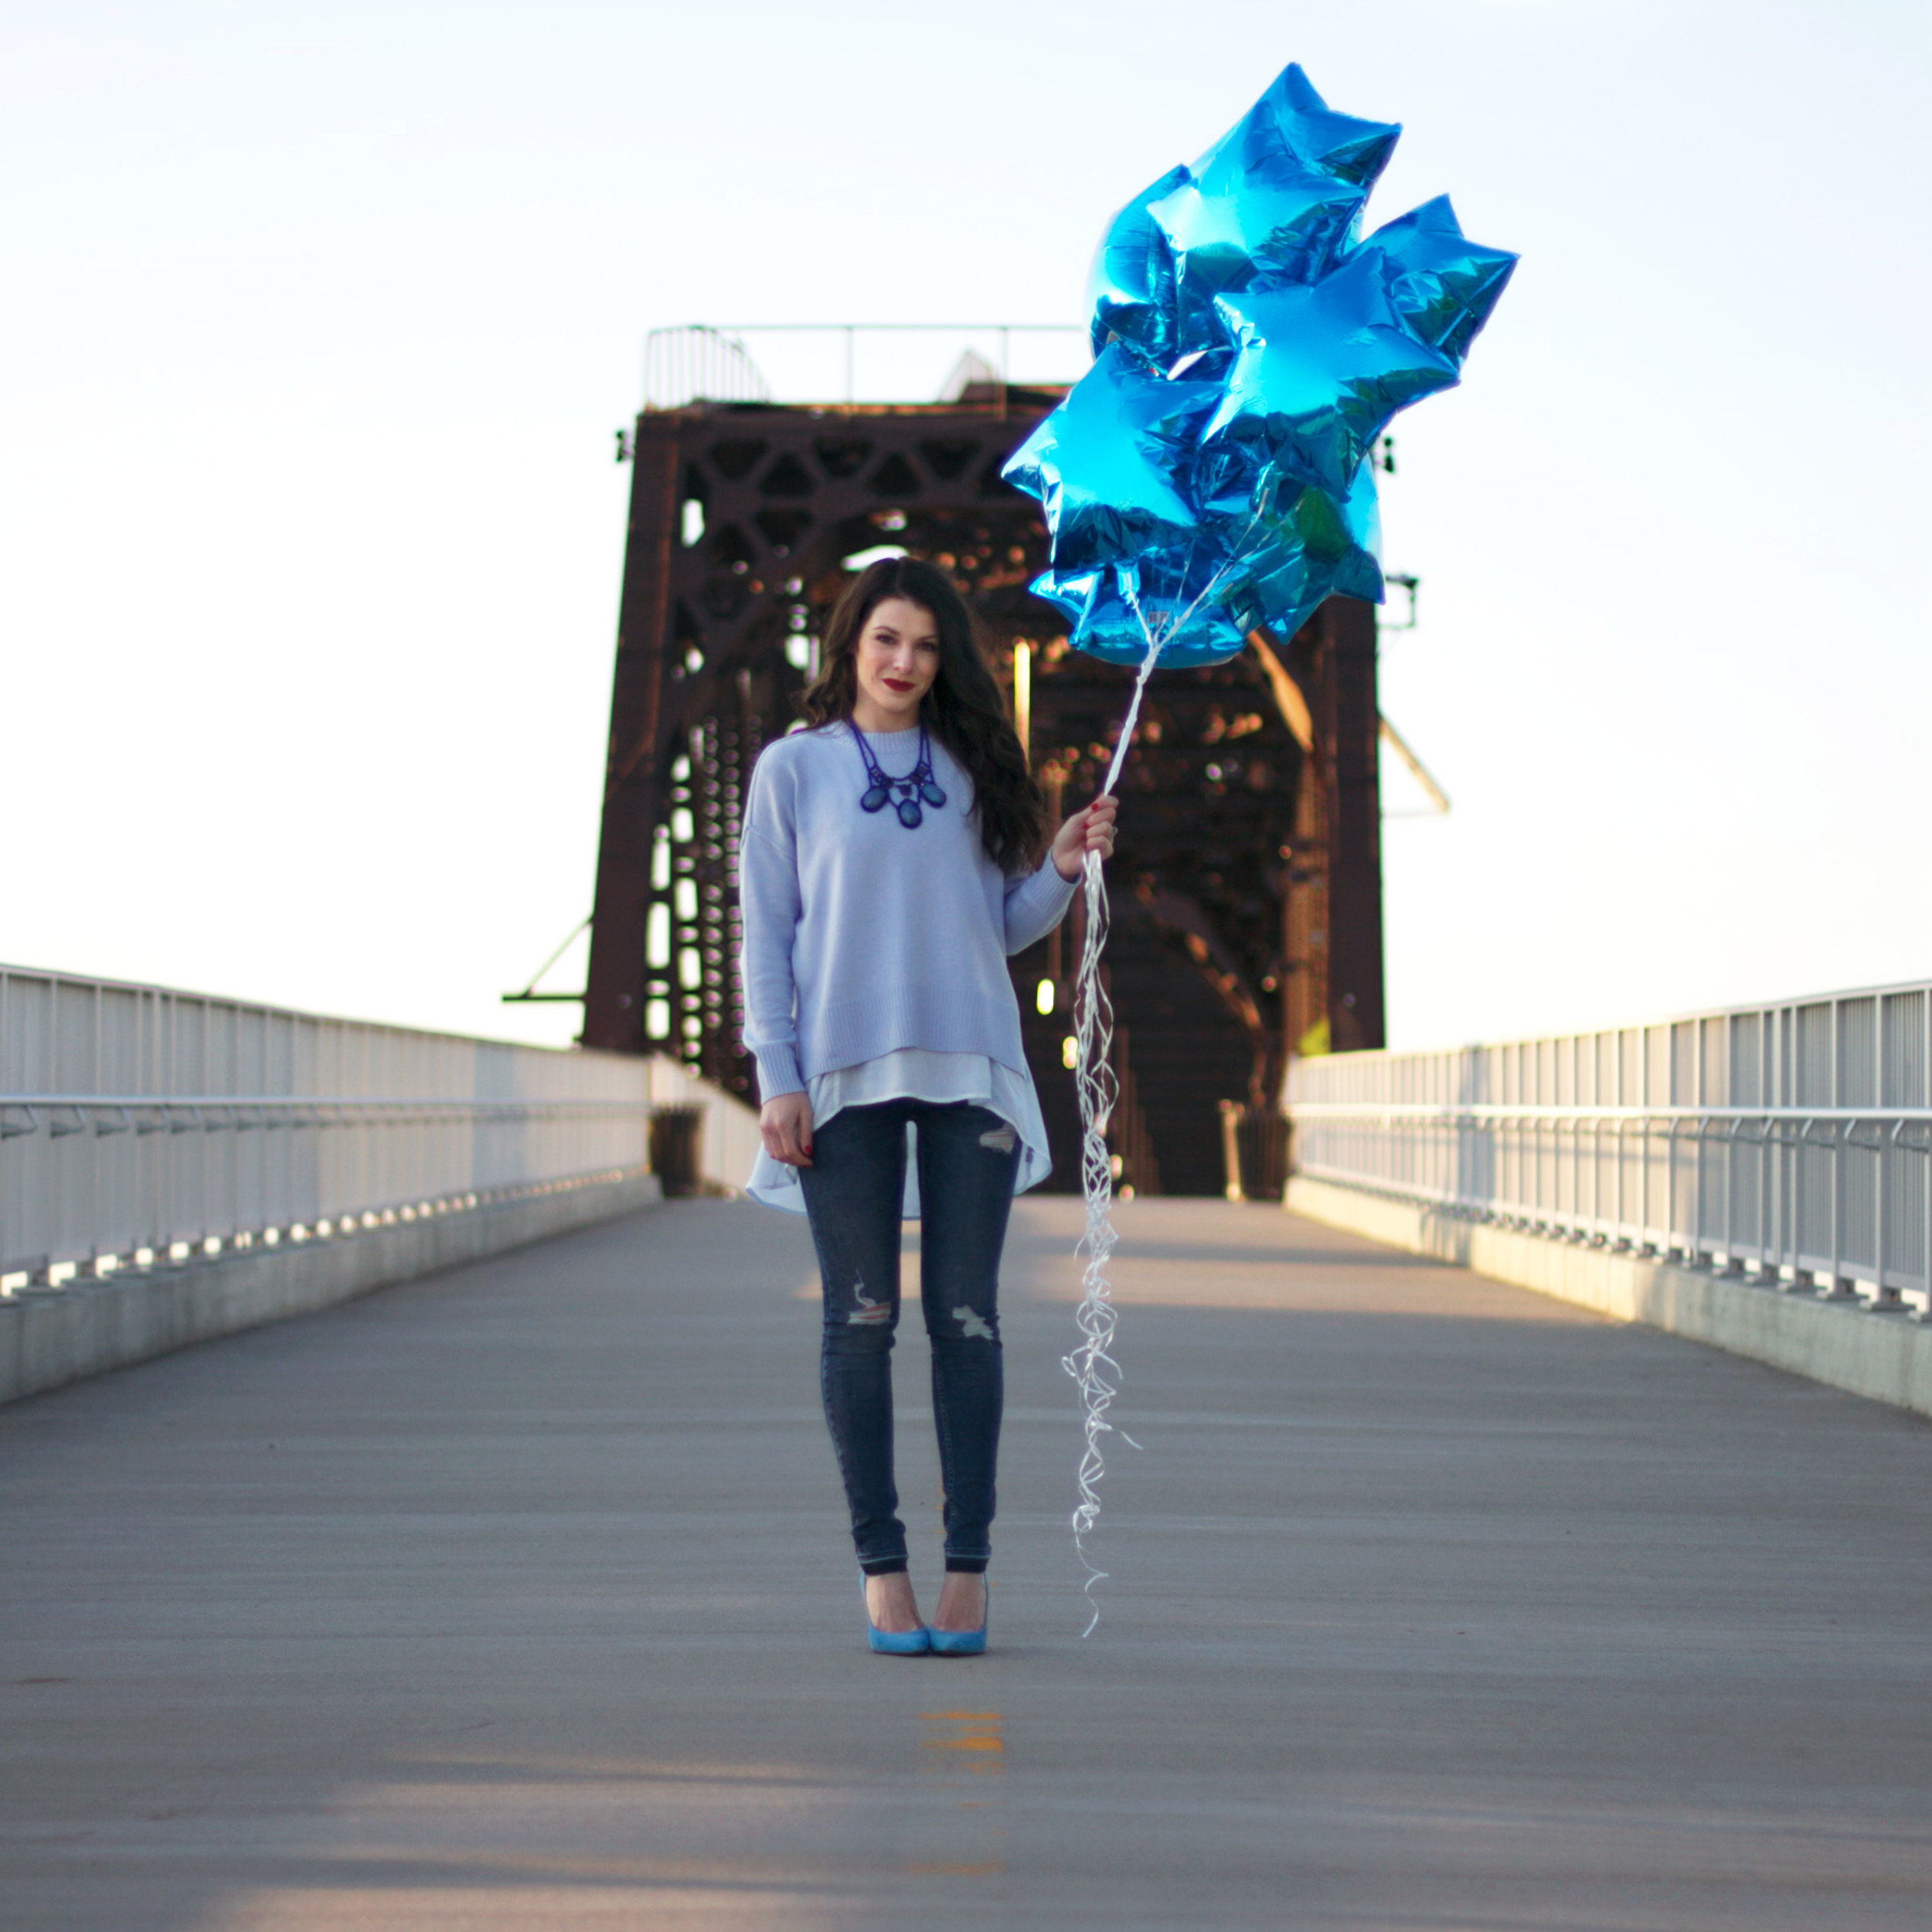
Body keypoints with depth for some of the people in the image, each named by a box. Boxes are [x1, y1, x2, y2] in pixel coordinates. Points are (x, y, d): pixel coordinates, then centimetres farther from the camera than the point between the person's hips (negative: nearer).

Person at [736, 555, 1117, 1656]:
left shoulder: (972, 768, 13)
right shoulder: (795, 769, 7)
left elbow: (1005, 927, 15)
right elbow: (766, 933, 4)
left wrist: (1062, 870, -5)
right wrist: (777, 1079, -4)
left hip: (968, 1068, 2)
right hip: (846, 1071, -2)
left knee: (967, 1317, -1)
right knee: (861, 1320, -1)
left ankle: (969, 1569, 2)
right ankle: (881, 1566, 4)